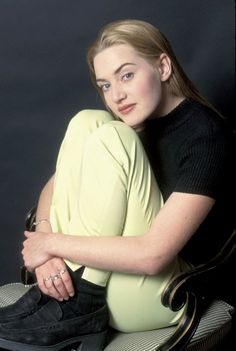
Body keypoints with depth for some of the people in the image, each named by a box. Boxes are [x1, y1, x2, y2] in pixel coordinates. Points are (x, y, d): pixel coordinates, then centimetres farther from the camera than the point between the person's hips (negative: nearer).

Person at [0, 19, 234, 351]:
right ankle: (64, 292, -16)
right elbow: (56, 185, 4)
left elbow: (153, 255, -27)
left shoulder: (205, 135, -18)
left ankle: (75, 308, -20)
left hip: (167, 292, -7)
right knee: (88, 122, -11)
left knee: (111, 139, -23)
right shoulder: (135, 119, 6)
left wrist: (50, 243, -18)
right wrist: (46, 241, -18)